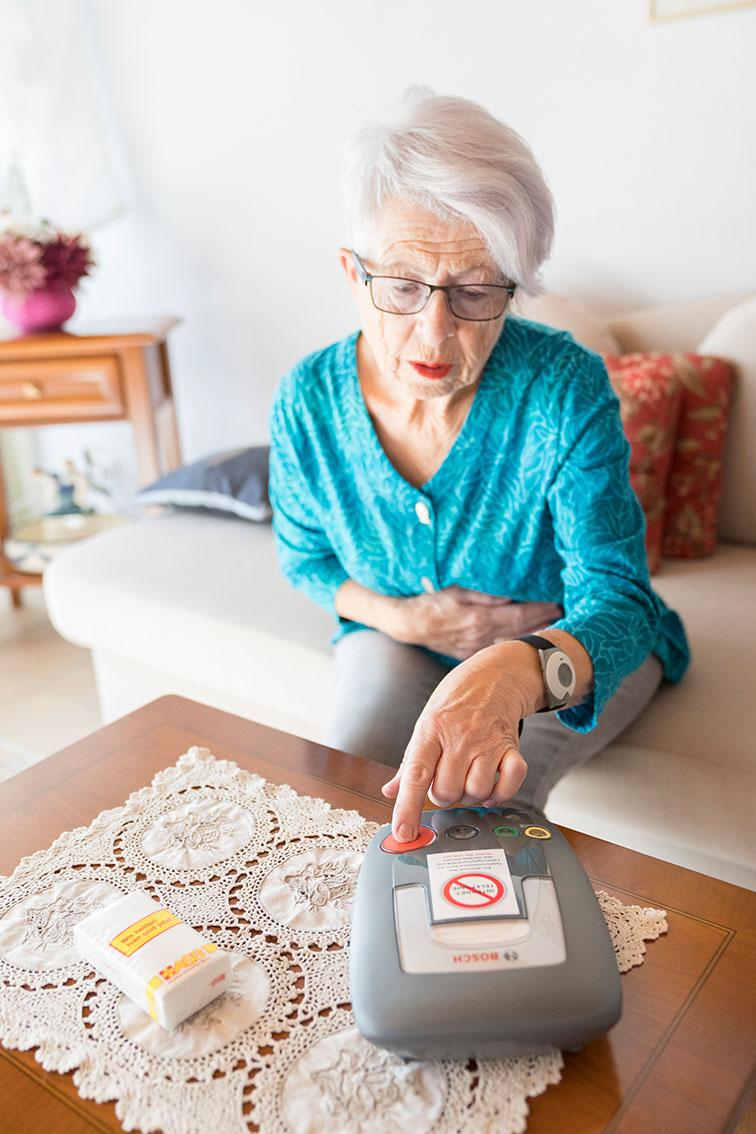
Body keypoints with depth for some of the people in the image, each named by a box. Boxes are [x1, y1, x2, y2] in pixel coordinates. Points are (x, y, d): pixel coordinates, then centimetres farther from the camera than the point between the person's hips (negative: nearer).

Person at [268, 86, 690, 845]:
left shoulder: (564, 390, -27)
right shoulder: (307, 403, -17)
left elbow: (614, 600, -31)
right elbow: (303, 557, 1)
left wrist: (511, 675, -55)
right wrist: (401, 617, -19)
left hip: (577, 649, -2)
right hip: (401, 639, 3)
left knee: (482, 791, -30)